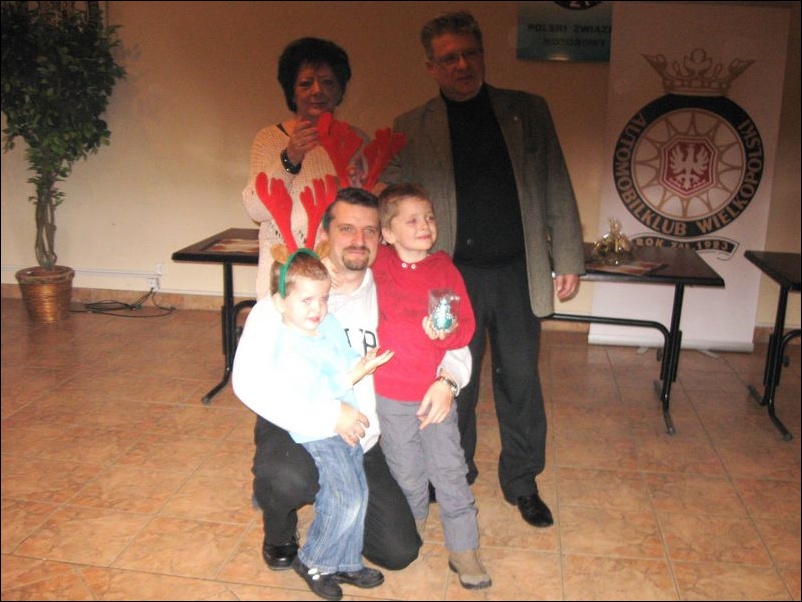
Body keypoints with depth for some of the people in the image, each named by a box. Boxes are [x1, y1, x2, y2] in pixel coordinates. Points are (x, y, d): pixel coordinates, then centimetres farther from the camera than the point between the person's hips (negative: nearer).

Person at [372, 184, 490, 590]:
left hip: (436, 390, 1)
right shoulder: (381, 264, -6)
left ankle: (463, 549, 18)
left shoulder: (444, 267, -2)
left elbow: (467, 324, -3)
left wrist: (448, 332, -26)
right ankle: (413, 524, 41)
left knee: (449, 469, 5)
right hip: (392, 393, 0)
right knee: (407, 472, 13)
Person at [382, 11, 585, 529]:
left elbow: (557, 190, 6)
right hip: (454, 277, -1)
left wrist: (568, 259, 2)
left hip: (519, 273, 1)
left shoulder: (529, 111, 5)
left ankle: (522, 482, 29)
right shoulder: (410, 129, 1)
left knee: (521, 381, 11)